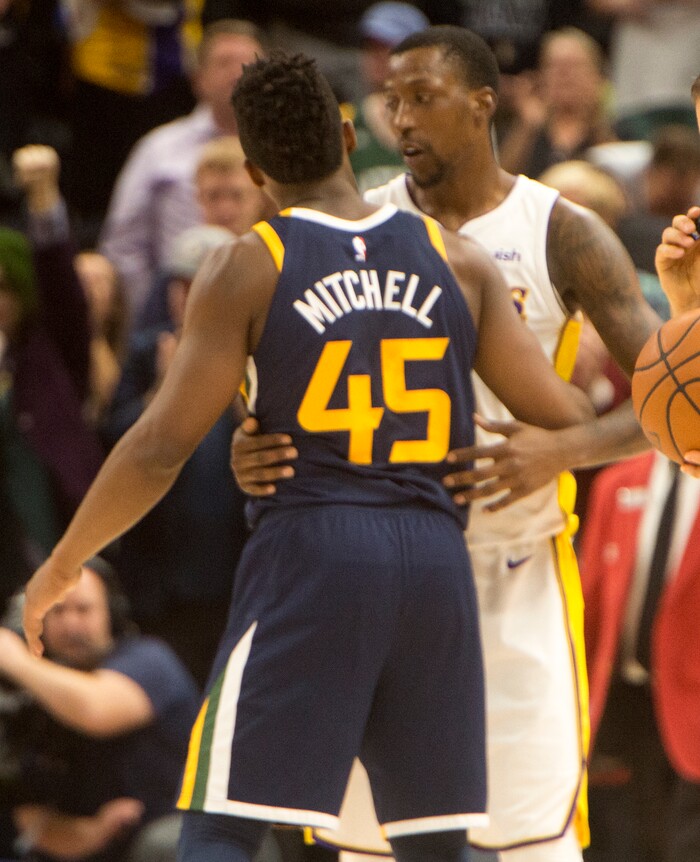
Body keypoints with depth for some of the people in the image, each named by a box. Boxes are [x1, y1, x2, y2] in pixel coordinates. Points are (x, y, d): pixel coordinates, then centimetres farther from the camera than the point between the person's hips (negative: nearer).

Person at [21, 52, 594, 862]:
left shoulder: (247, 268, -1)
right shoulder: (457, 261, 9)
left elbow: (160, 448, -5)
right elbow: (562, 416, 7)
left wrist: (61, 567, 6)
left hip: (309, 556, -4)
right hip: (435, 556, 4)